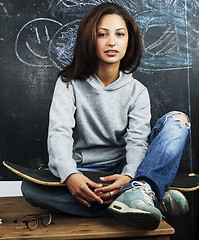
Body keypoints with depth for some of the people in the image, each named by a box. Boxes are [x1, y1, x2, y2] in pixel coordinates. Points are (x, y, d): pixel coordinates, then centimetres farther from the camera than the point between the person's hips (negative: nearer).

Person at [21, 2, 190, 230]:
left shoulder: (137, 91, 6)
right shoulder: (70, 83, 2)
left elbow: (137, 140, -7)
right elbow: (59, 132, -12)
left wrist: (128, 176, -30)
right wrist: (69, 174, -33)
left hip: (122, 169, 1)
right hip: (82, 172, -1)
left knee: (177, 120, -14)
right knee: (30, 187, -31)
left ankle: (141, 189, -41)